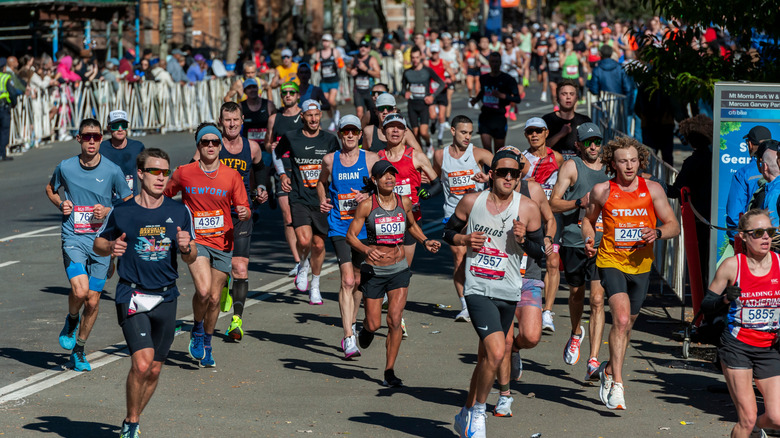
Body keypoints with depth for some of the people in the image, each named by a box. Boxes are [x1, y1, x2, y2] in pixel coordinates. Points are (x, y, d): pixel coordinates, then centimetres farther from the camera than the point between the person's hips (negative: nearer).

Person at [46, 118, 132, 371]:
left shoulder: (112, 170, -3)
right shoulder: (65, 167, -1)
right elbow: (50, 189, 19)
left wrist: (109, 211, -10)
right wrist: (60, 204, -2)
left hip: (101, 241, 1)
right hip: (73, 238, -1)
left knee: (93, 301, 3)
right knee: (80, 290, -22)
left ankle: (78, 351, 23)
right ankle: (71, 320, 12)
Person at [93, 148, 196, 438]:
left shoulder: (179, 212, 4)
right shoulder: (122, 212, -1)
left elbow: (191, 259, 10)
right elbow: (98, 243, 12)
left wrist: (187, 247, -13)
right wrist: (111, 247, -10)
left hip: (166, 298, 3)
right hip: (132, 297, -3)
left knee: (154, 369, 8)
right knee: (142, 363, -18)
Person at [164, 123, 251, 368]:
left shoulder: (232, 176, 0)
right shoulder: (184, 173, -2)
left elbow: (244, 211, 3)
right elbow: (165, 196, 16)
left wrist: (244, 213, -18)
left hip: (222, 243, 2)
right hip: (196, 240, -2)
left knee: (215, 298, 7)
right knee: (203, 290, -23)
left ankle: (206, 346, 28)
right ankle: (197, 331, 7)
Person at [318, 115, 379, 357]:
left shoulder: (371, 159, 1)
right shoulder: (330, 160, 4)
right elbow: (322, 182, 22)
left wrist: (368, 196, -15)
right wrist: (323, 200, 3)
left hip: (363, 227, 1)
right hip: (339, 226, -1)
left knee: (357, 281, 13)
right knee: (347, 280, -16)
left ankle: (351, 325, 37)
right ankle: (349, 338, -19)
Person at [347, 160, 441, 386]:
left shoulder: (404, 202, -1)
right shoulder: (366, 205, -11)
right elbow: (350, 235, -10)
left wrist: (425, 241, 3)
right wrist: (367, 250, -28)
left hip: (399, 269, 2)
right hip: (373, 270, -2)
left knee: (395, 320, -10)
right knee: (374, 324, 4)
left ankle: (389, 372, 0)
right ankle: (366, 330, 43)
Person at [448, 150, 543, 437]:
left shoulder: (528, 208, -2)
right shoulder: (471, 202, -1)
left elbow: (541, 252, 2)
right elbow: (449, 232, 13)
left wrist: (524, 238, -18)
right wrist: (465, 239, -8)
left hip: (508, 293, 3)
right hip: (478, 290, -3)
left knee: (486, 357, 15)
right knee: (496, 351, -22)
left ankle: (466, 415, 36)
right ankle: (478, 412, -1)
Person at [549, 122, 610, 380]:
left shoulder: (609, 169, 9)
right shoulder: (571, 167, -1)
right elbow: (553, 204, -5)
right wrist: (579, 202, -20)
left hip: (601, 243, 1)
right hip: (573, 242, -1)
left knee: (598, 299, -11)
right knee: (576, 293, 18)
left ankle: (593, 362, -14)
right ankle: (576, 334, 50)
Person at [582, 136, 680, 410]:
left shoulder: (652, 190, -2)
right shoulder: (602, 191, -3)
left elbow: (674, 226, 1)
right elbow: (589, 219, 14)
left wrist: (657, 233, -20)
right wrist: (588, 240, -6)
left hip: (640, 265, 3)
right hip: (610, 262, -3)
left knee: (627, 325, 16)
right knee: (621, 319, -22)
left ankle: (609, 369, 42)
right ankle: (616, 385, -21)